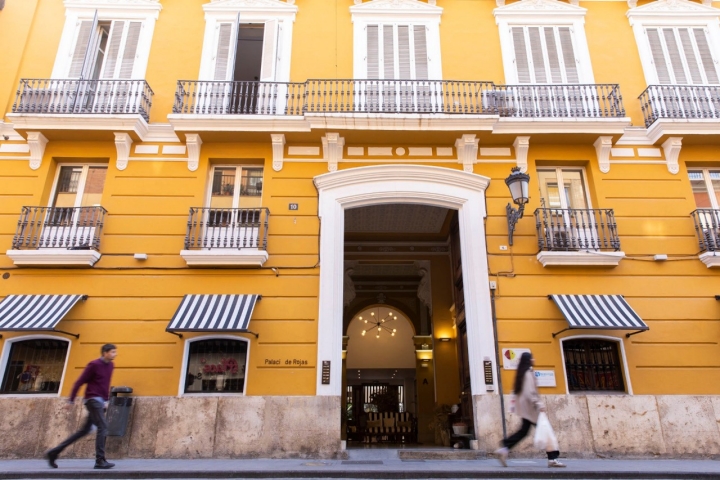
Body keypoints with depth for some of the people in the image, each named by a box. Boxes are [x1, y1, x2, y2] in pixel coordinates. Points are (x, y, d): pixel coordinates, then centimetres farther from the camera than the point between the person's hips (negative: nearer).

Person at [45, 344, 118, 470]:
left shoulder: (110, 365, 12)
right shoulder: (94, 364, -12)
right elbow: (79, 382, -8)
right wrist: (71, 401, -6)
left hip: (100, 401, 8)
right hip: (93, 400, -8)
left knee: (85, 430, 11)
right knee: (103, 427, -14)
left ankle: (54, 452, 20)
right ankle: (100, 460, -11)